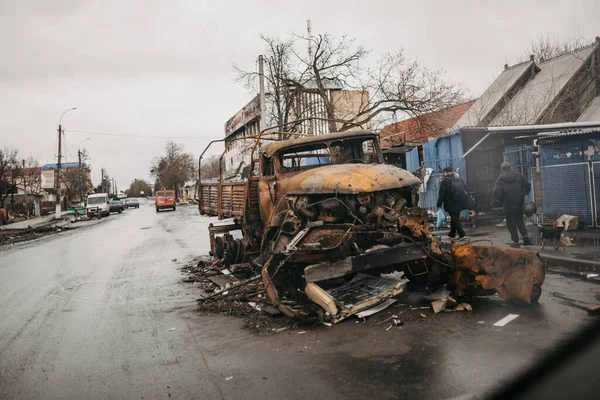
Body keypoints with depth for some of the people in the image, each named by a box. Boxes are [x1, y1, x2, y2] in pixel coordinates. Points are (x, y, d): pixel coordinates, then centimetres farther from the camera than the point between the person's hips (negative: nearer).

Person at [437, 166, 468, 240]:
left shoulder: (445, 181, -9)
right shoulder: (459, 179, 13)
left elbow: (441, 194, -11)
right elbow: (465, 190, 18)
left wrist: (439, 204, -3)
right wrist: (465, 202, 22)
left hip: (452, 204, -7)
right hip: (460, 203, 7)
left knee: (455, 219, -3)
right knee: (455, 218, 18)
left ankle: (462, 235, -12)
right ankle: (452, 234, 28)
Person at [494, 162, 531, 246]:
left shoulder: (500, 179, -5)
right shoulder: (519, 175, 4)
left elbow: (497, 193, -14)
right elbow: (528, 186, 4)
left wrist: (498, 203, -2)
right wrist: (523, 194, 18)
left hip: (508, 205, -3)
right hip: (520, 203, 3)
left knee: (511, 223, 6)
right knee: (519, 220, 21)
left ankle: (516, 241, 6)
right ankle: (525, 235, 6)